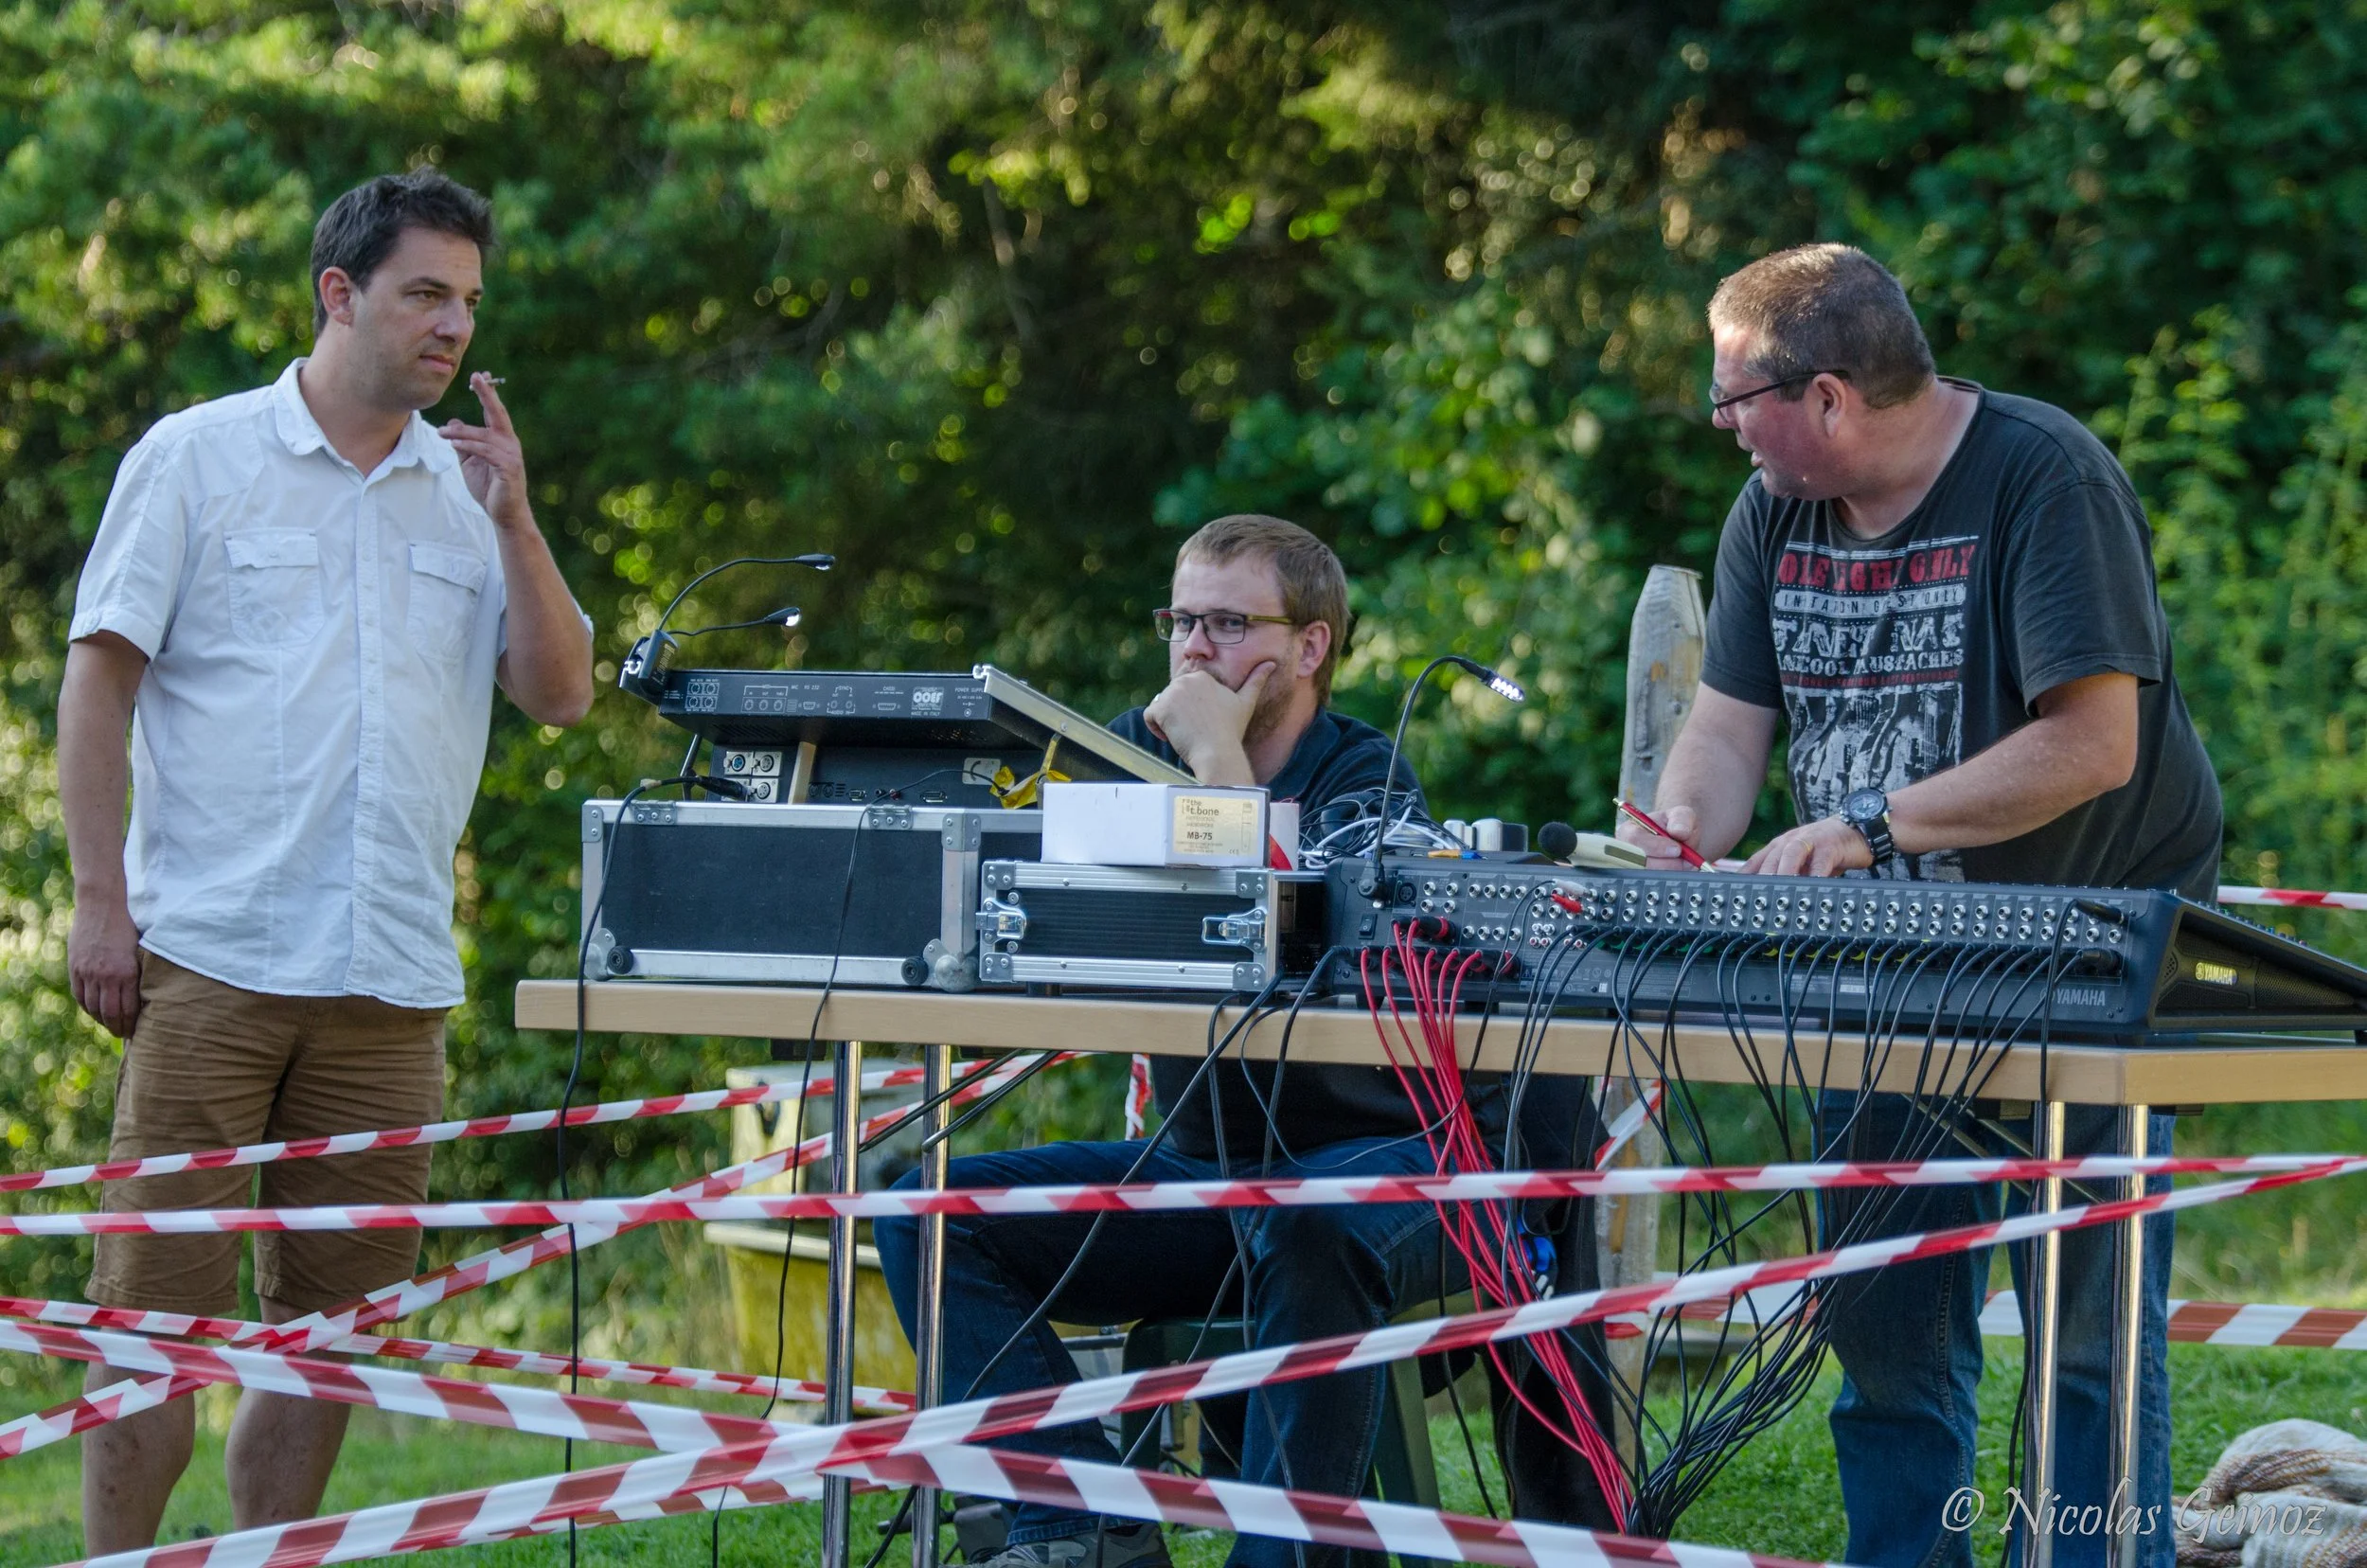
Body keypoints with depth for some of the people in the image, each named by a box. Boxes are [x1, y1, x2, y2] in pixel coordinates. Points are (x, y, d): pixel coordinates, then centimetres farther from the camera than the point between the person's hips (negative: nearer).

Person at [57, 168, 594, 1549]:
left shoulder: (470, 491, 14)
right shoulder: (201, 460, 3)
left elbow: (560, 694, 9)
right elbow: (100, 678, 1)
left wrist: (513, 522, -4)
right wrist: (101, 901, -7)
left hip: (393, 976, 4)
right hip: (208, 958, -4)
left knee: (338, 1315, 6)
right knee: (161, 1300, -5)